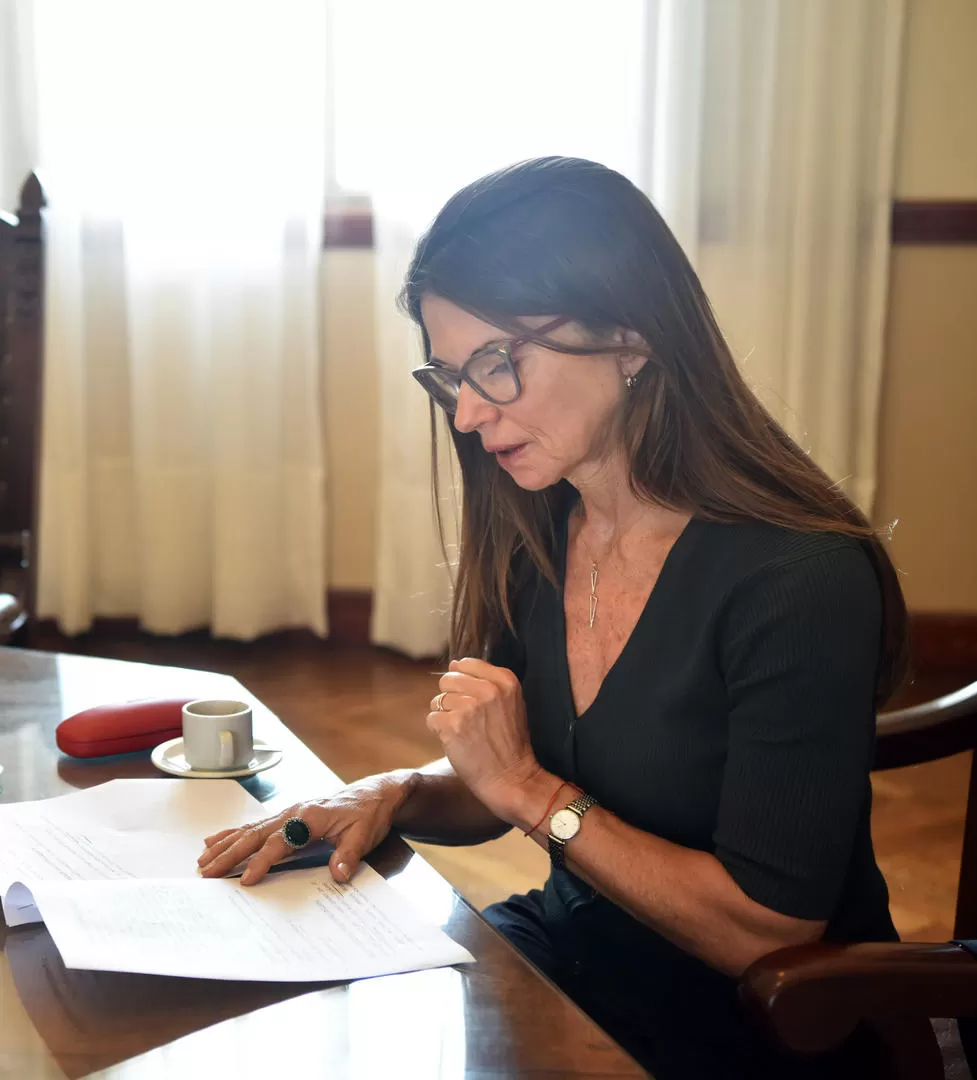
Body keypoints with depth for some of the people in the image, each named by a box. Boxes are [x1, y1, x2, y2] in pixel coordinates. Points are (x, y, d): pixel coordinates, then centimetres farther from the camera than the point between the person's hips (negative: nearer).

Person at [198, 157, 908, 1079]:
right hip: (567, 949, 6)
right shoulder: (540, 532, -3)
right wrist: (394, 795, -12)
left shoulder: (801, 582, -25)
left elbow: (768, 934, -22)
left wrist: (530, 788, -20)